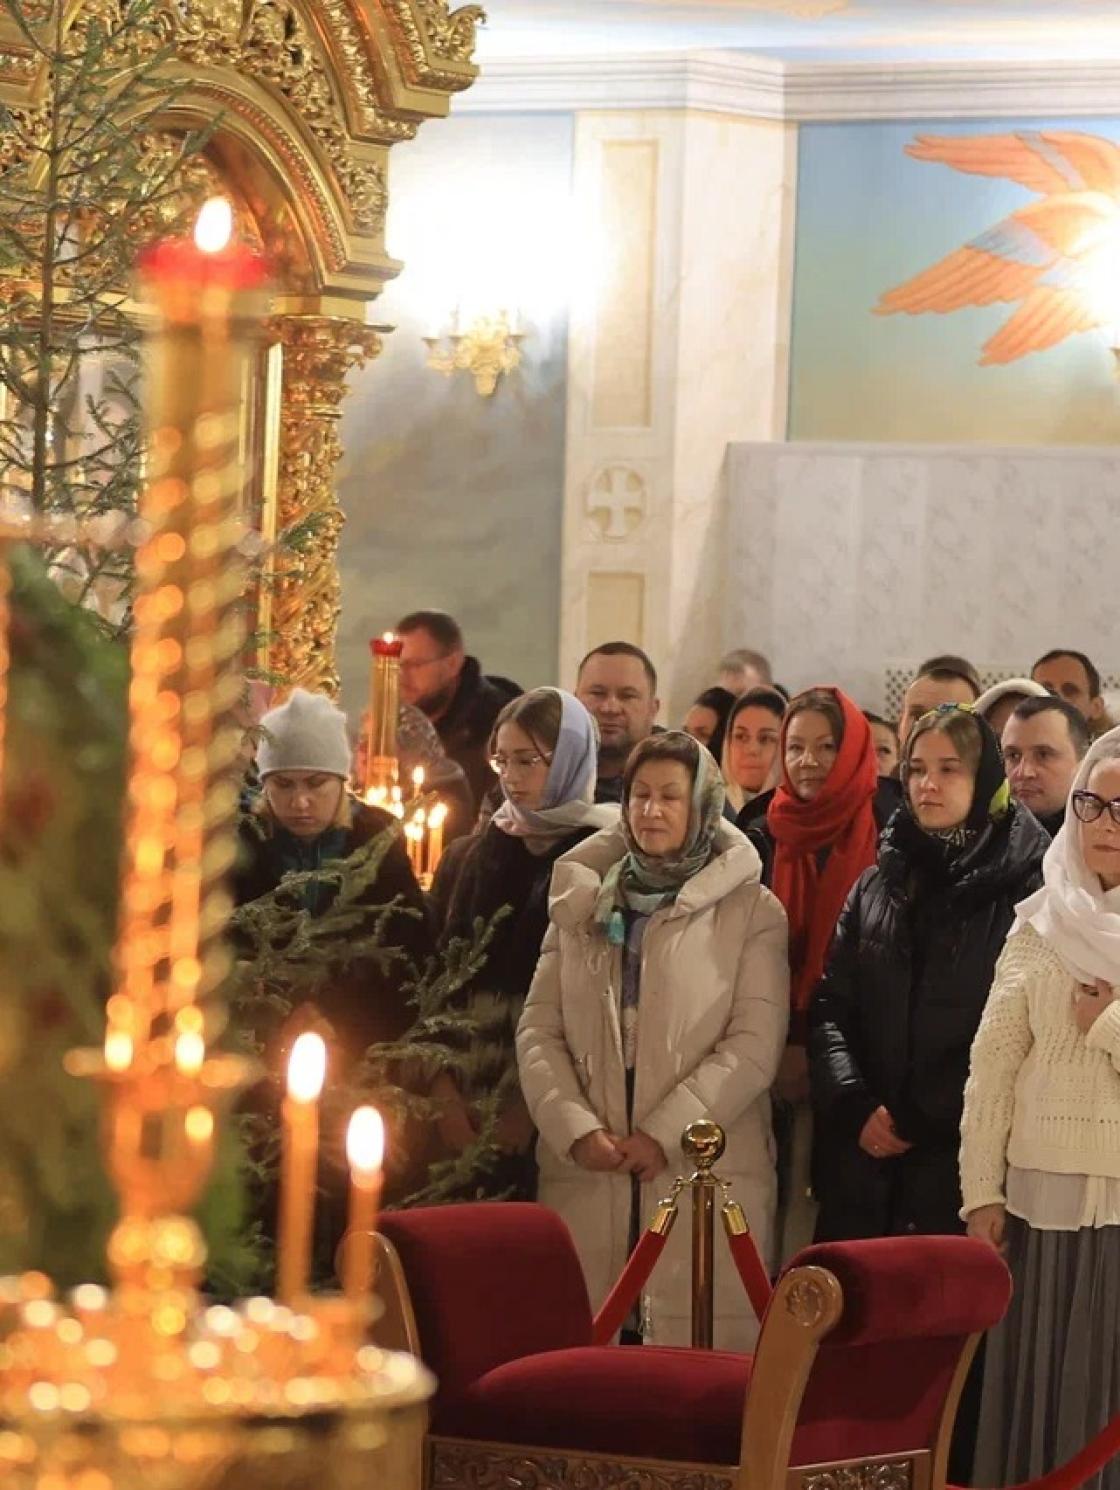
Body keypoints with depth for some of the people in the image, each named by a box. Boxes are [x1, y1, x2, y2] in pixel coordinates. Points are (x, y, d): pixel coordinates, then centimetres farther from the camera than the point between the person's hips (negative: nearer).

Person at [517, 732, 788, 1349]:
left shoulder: (752, 913, 5)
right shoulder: (581, 904, 16)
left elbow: (754, 1046, -4)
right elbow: (538, 1032, 10)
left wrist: (663, 1135, -11)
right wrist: (577, 1130, -6)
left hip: (703, 1173, -3)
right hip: (584, 1176, 3)